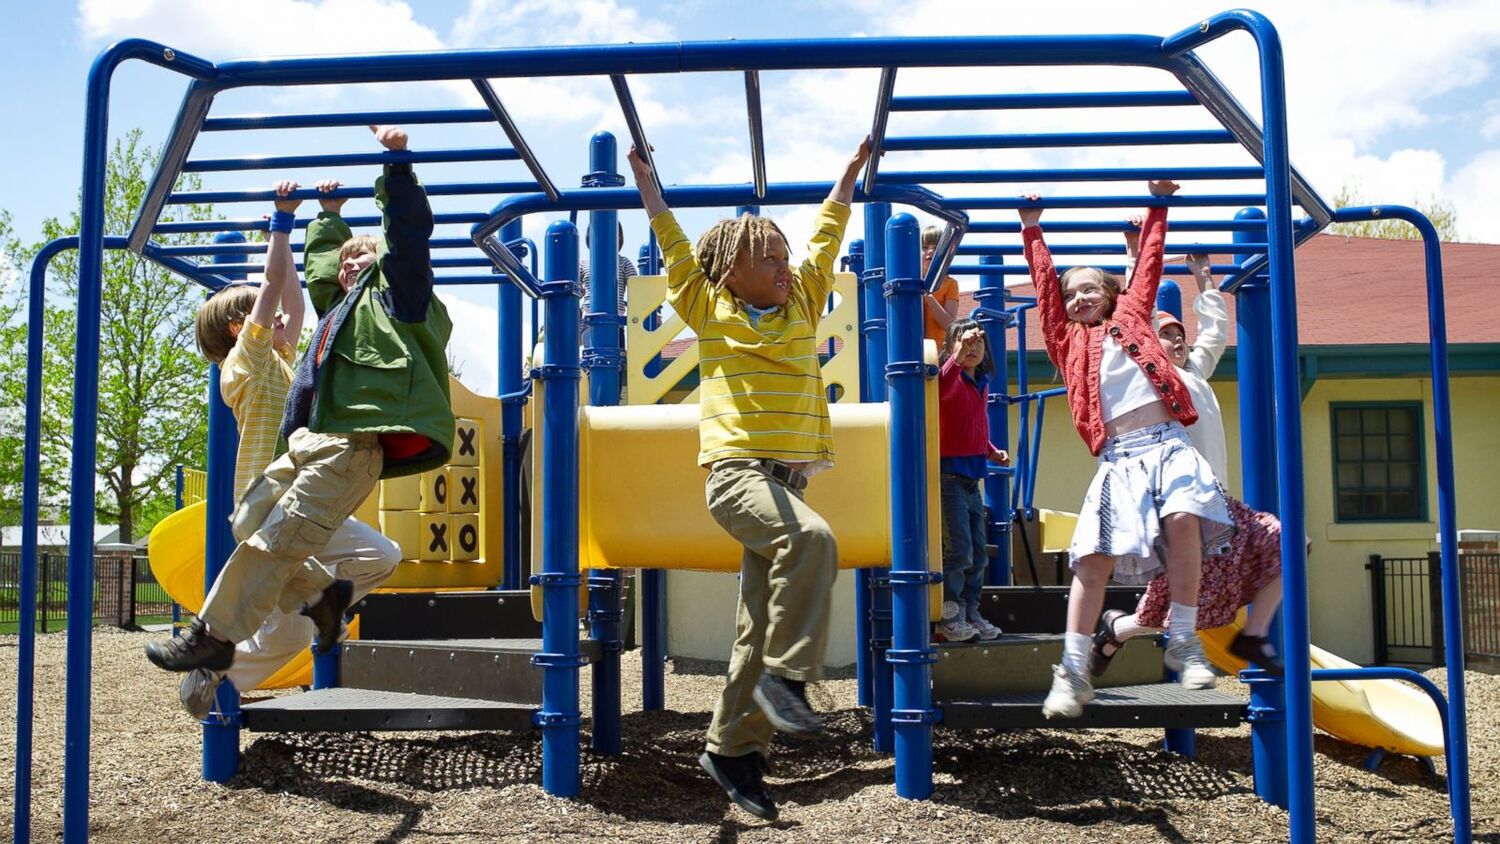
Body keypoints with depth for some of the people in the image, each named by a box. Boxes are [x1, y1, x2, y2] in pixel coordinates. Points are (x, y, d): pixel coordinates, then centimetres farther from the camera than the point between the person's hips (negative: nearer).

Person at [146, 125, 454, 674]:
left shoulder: (393, 291, 8)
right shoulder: (337, 303, 29)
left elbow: (409, 231, -4)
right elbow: (319, 254, 47)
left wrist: (396, 161, -5)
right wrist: (330, 212, 53)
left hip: (355, 442, -9)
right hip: (314, 438, 9)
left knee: (277, 539, -11)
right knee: (250, 520, 6)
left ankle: (214, 636, -7)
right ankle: (321, 591, 13)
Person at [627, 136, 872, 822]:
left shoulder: (802, 304, 18)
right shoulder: (708, 309, 7)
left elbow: (825, 237, 27)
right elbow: (673, 242, 13)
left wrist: (850, 173, 34)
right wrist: (644, 176, 19)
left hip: (789, 477, 5)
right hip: (737, 470, -5)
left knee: (761, 624, 3)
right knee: (811, 538, -32)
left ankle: (732, 747, 12)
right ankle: (786, 675, -21)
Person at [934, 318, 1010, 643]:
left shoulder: (982, 384, 16)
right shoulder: (952, 379, -8)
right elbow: (942, 388, -35)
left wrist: (993, 451, 11)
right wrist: (959, 354, -45)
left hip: (973, 478, 8)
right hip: (949, 473, -8)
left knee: (978, 552, 11)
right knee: (958, 549, -11)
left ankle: (970, 613, 21)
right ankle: (948, 618, -2)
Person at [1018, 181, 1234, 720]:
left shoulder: (1131, 317, 21)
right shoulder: (1067, 340, 20)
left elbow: (1148, 266, 27)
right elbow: (1045, 285, 23)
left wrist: (1157, 208, 32)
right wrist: (1032, 232, 29)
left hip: (1166, 443, 0)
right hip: (1118, 456, 1)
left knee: (1183, 520, -26)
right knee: (1093, 556, -11)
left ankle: (1184, 643, -10)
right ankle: (1074, 672, -8)